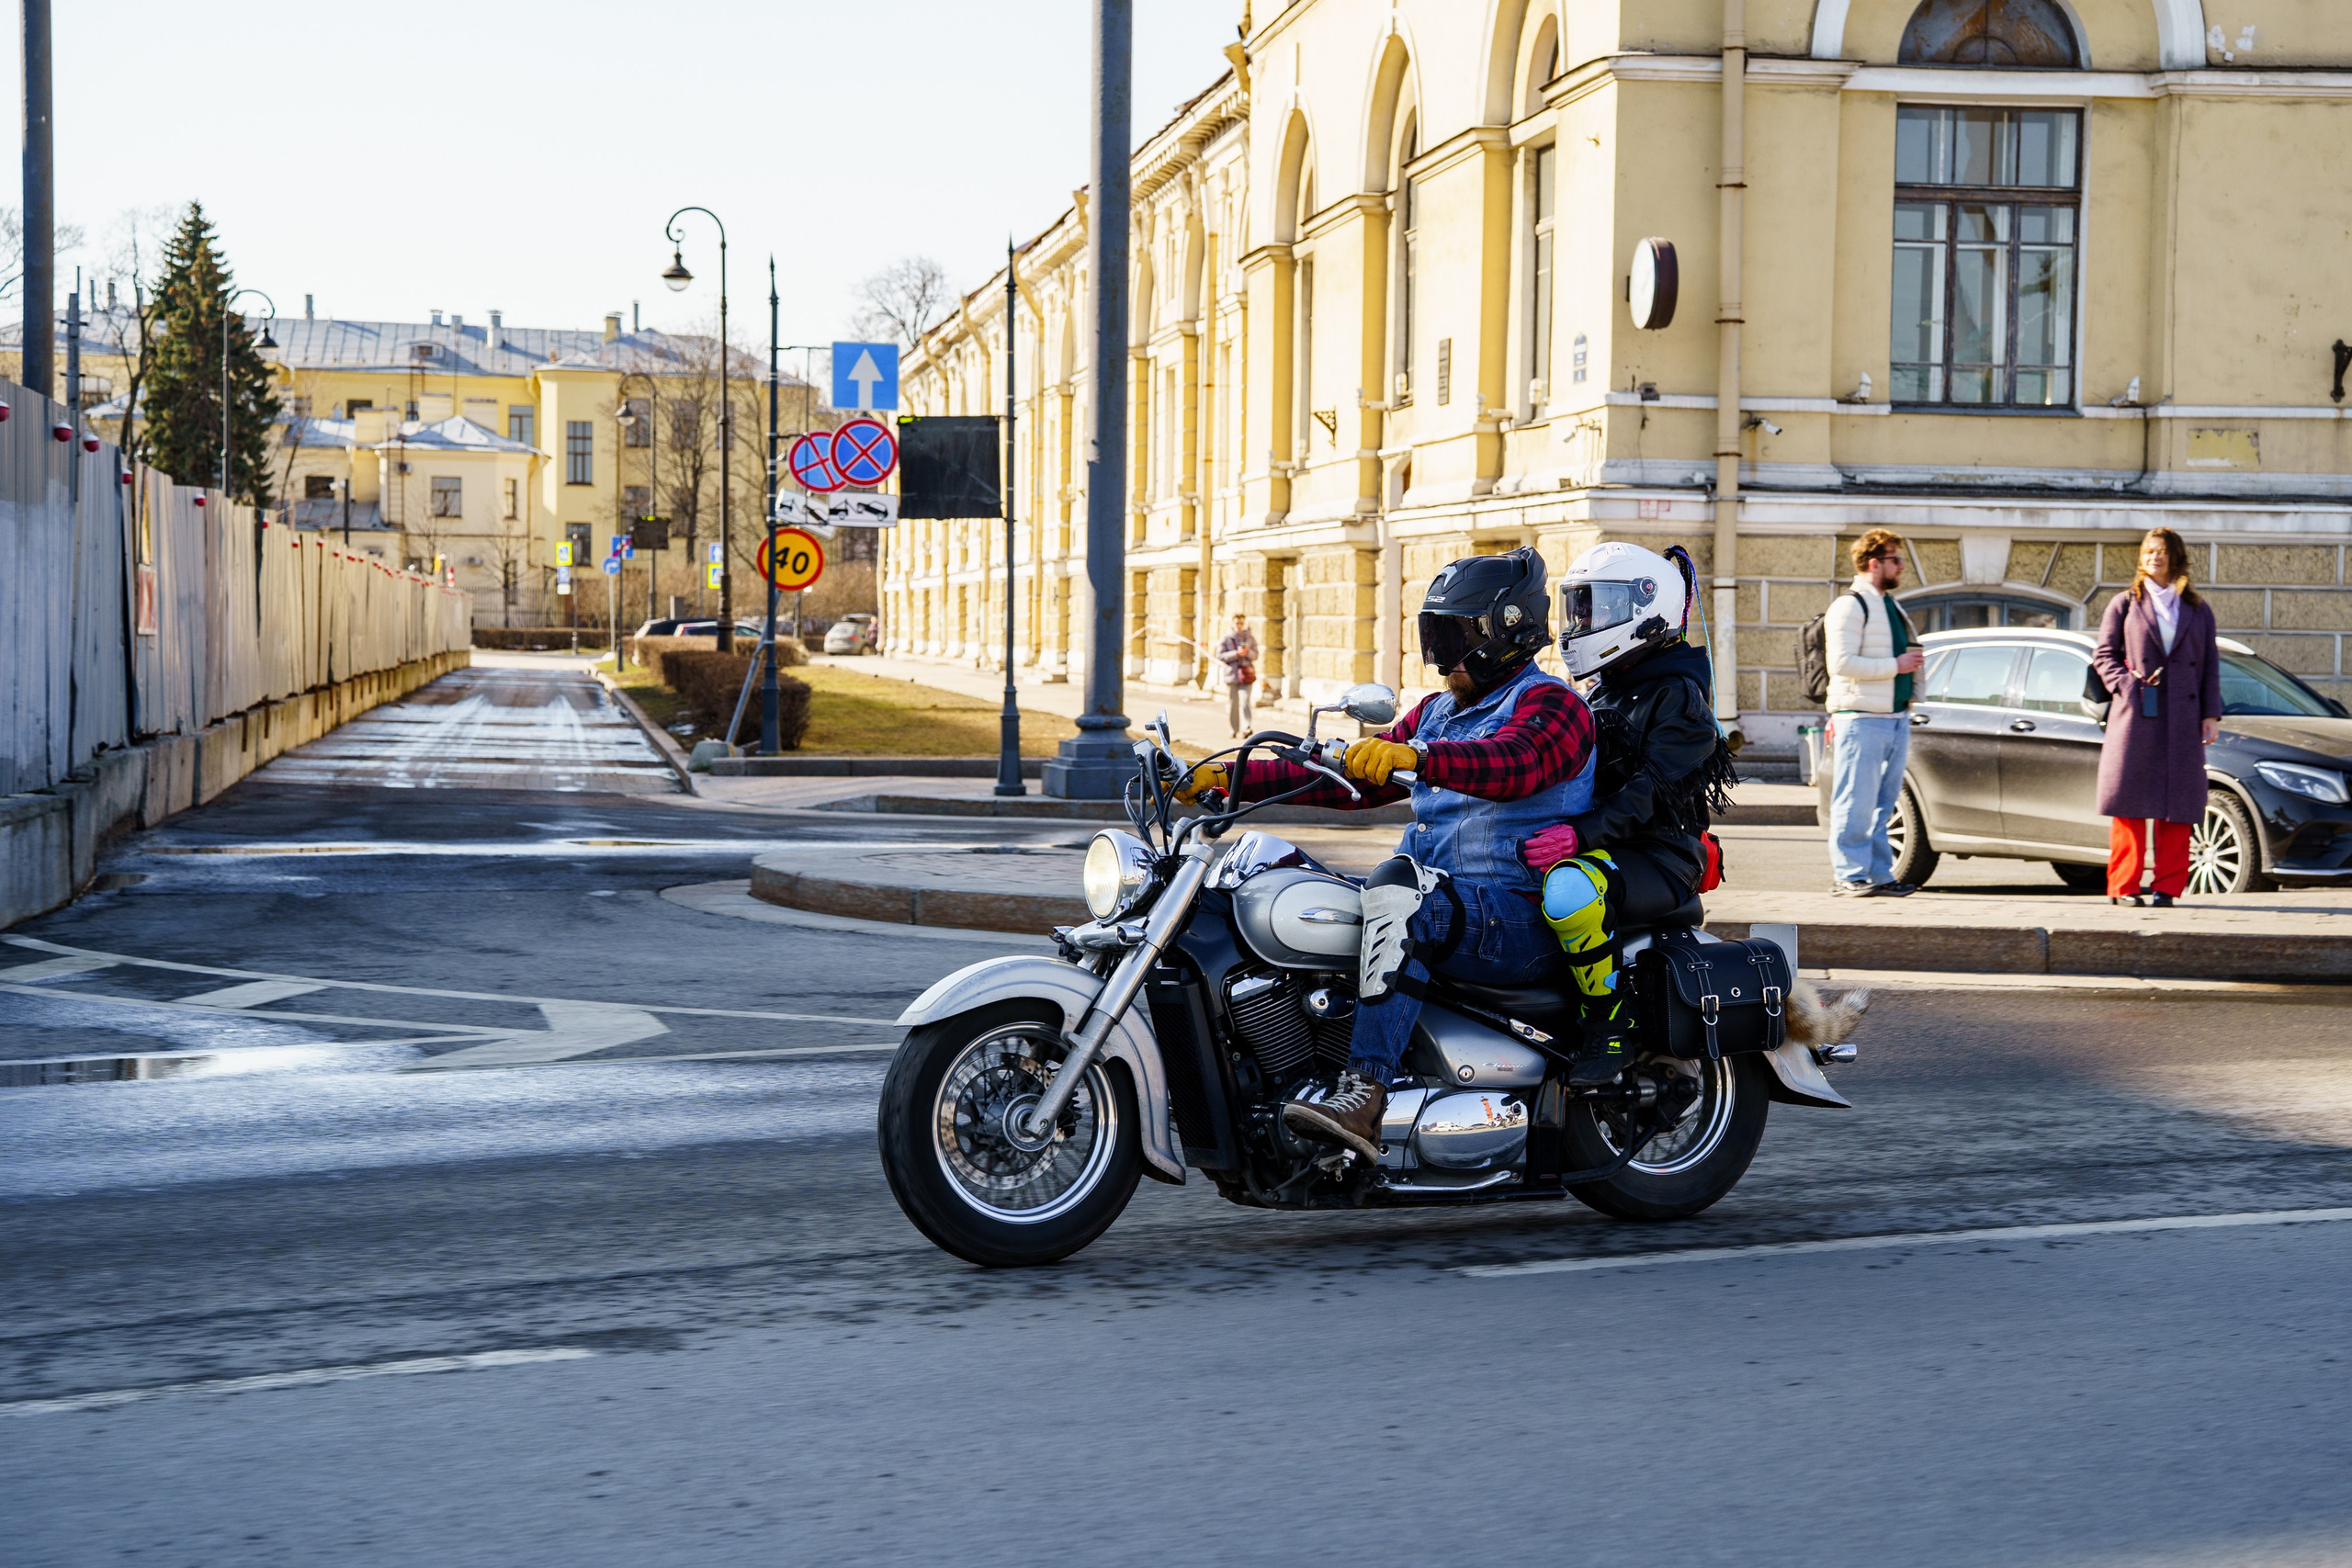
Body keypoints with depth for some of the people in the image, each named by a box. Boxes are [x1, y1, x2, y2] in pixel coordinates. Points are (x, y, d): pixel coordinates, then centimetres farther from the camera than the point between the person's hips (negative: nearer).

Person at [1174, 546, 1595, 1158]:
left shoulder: (1551, 704, -5)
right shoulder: (1438, 712, 22)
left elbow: (1513, 764, -28)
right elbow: (1349, 777, 18)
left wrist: (1415, 756, -45)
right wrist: (1226, 779, 8)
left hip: (1520, 923, -9)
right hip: (1442, 906, 9)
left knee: (1399, 886, -37)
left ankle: (1365, 1094, -44)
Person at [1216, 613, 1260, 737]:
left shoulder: (1250, 638, 8)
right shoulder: (1226, 638, 2)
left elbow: (1255, 656, 7)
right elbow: (1220, 656, -3)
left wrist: (1248, 652, -14)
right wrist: (1236, 654, -14)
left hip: (1246, 674, 0)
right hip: (1231, 674, 0)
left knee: (1244, 702, -16)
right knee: (1232, 704, 5)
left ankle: (1246, 728, -20)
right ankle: (1235, 730, 17)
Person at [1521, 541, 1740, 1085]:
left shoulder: (1678, 694, -8)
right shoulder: (1604, 693, 21)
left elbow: (1657, 790, -22)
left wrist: (1582, 834, -35)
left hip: (1660, 860, -10)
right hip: (1603, 850, 10)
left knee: (1569, 887, -40)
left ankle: (1608, 1032, -28)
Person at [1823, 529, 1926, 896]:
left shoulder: (1890, 606, 21)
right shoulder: (1850, 605, -9)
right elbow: (1841, 663, -19)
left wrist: (1912, 659, 10)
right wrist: (1895, 665, -16)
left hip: (1896, 718, 9)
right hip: (1862, 719, -9)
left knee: (1883, 804, 10)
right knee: (1857, 802, -7)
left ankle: (1880, 875, 13)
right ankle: (1848, 875, -3)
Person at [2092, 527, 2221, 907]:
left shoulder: (2198, 611, 15)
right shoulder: (2125, 604, 10)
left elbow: (2210, 665, 12)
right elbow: (2103, 654, 7)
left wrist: (2211, 715, 3)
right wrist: (2126, 684, -11)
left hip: (2182, 719, 2)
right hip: (2135, 717, -2)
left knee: (2178, 804, -1)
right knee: (2131, 803, -4)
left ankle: (2168, 887, 3)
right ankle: (2123, 886, 0)